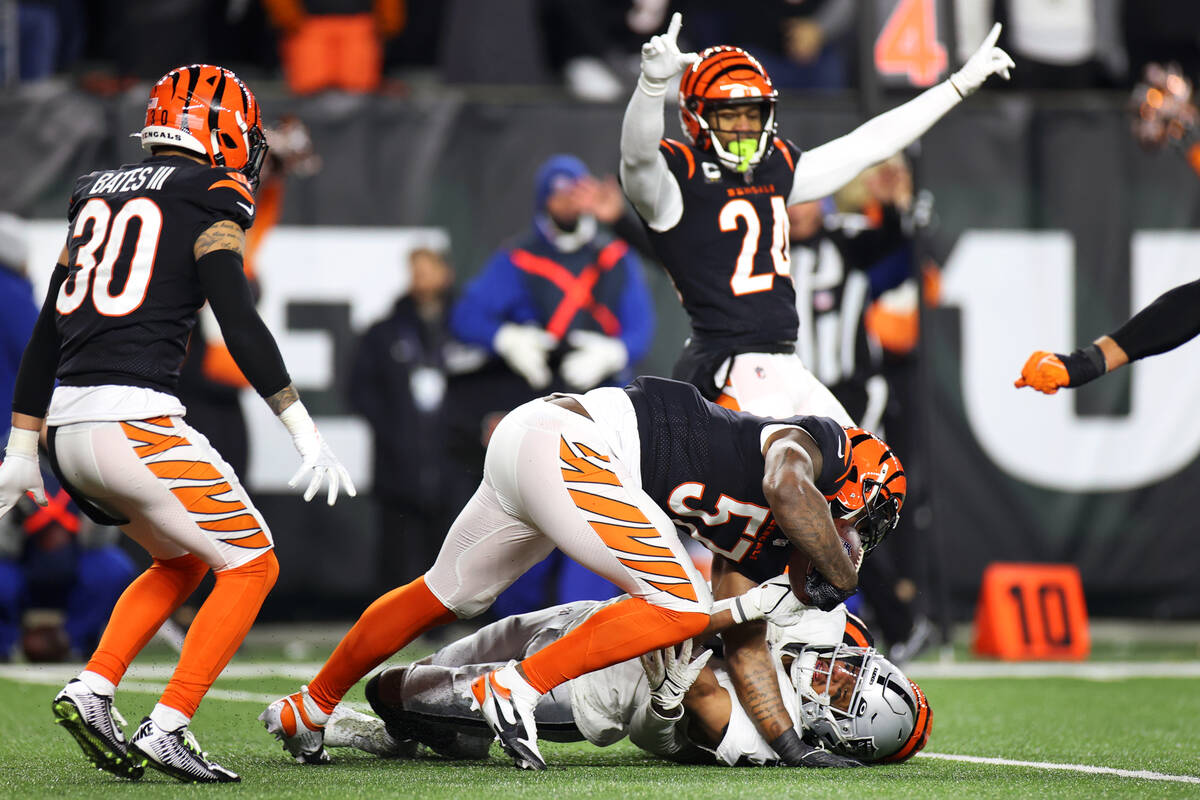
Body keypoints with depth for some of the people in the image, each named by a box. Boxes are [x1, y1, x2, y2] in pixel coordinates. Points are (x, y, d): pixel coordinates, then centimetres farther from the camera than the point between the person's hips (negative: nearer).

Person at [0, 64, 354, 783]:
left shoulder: (98, 193, 20)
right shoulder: (212, 198, -1)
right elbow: (240, 323, -12)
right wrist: (307, 433, -11)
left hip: (71, 427, 8)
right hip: (135, 421, -8)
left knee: (181, 562, 26)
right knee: (251, 567, 5)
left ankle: (92, 691, 10)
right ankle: (166, 730, -4)